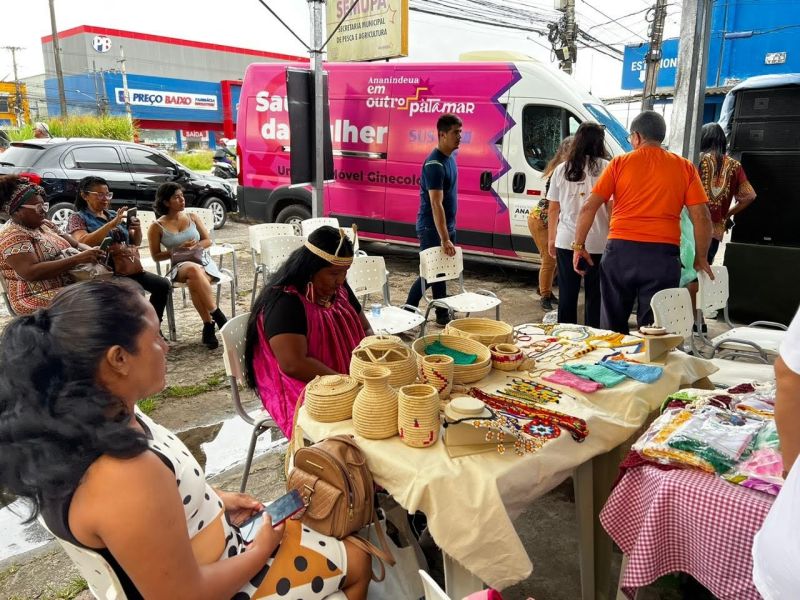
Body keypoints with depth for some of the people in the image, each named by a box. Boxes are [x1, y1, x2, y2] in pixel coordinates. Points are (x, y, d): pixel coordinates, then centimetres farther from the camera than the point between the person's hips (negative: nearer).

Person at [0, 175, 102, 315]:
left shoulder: (45, 225, 14)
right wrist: (78, 259, -29)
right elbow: (31, 272, -24)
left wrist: (93, 252, -11)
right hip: (39, 298, -8)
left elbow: (76, 244, 13)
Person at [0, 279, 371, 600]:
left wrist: (212, 499, 5)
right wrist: (261, 550, -12)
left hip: (201, 544, 8)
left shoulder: (77, 420, -11)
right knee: (356, 562, 10)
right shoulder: (126, 476, -40)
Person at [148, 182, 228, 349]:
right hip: (179, 267, -1)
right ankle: (218, 316, -33)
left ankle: (208, 326, -27)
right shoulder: (157, 227, 4)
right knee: (193, 270, -39)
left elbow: (208, 240, 13)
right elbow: (156, 256, 5)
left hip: (204, 262, 1)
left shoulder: (193, 218, 12)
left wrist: (194, 246, -9)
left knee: (193, 281, -36)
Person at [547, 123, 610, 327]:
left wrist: (551, 239, 18)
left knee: (567, 294, 11)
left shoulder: (561, 170, 6)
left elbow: (553, 209, 10)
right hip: (597, 243, -3)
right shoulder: (606, 168, -5)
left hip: (566, 241, 3)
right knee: (594, 295, 7)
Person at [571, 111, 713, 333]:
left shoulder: (619, 163, 6)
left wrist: (578, 246, 8)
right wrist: (701, 259, 14)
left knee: (613, 327, 13)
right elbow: (702, 217, 4)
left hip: (620, 250, 0)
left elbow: (589, 208, 0)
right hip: (662, 256, 0)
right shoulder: (685, 168, 8)